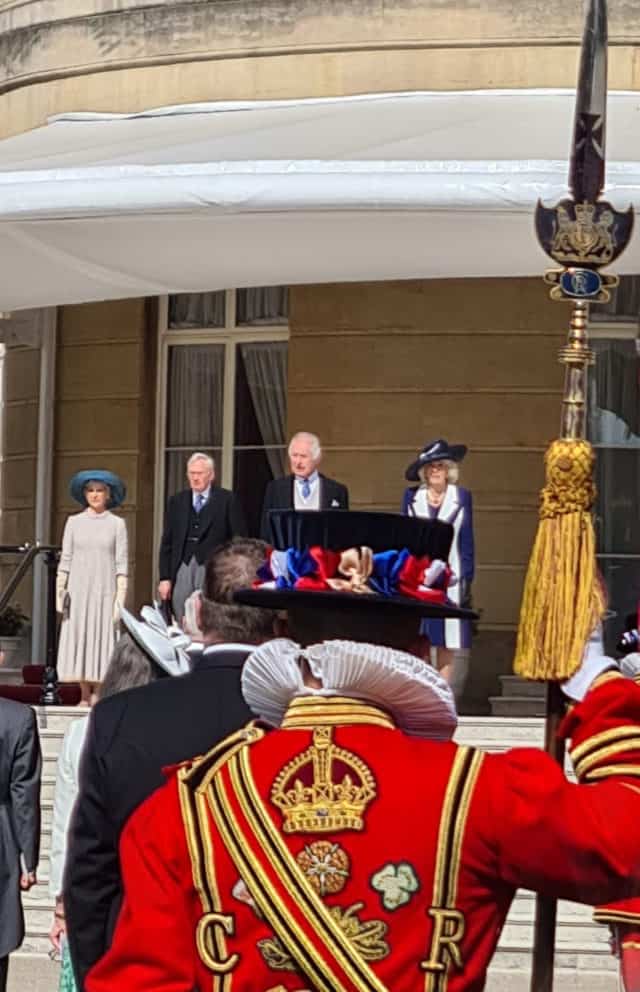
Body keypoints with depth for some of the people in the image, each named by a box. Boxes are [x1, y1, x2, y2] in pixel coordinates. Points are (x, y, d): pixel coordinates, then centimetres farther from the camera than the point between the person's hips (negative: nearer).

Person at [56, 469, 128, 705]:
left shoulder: (117, 524, 4)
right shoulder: (74, 522, 8)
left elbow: (121, 564, 2)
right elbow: (65, 559, 8)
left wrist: (121, 598, -5)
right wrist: (59, 591, -1)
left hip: (105, 591, -2)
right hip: (78, 589, 2)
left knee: (102, 639, -5)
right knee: (77, 638, -2)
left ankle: (99, 694, -3)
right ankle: (84, 695, 2)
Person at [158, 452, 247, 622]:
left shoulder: (227, 500, 3)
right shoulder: (176, 502, 14)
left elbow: (239, 539, 1)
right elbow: (167, 543, 13)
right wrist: (164, 578, 6)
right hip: (182, 568, 3)